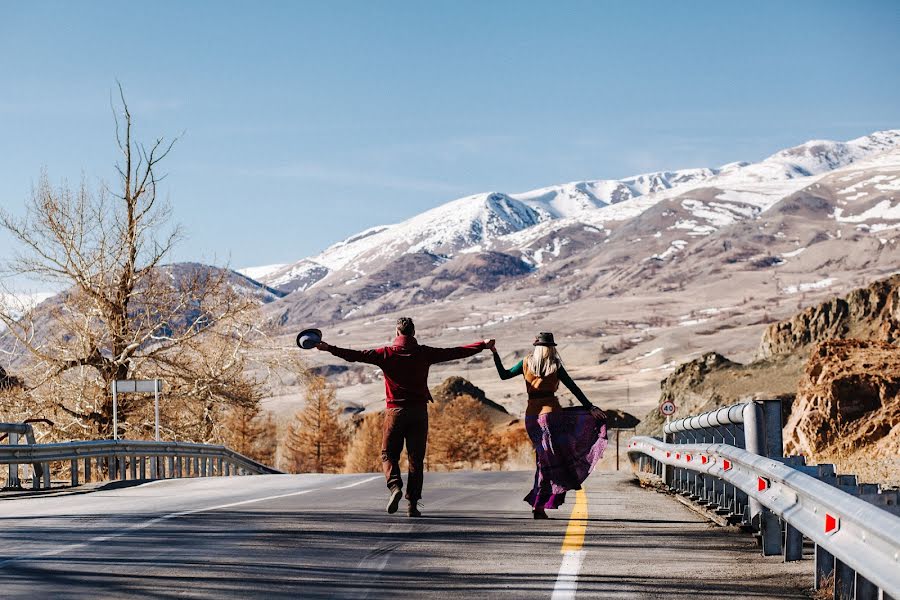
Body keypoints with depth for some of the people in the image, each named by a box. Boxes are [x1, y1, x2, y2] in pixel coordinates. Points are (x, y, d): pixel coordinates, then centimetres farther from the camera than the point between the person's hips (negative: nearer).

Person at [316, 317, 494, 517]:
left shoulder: (386, 353, -2)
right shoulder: (424, 353, 2)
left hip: (395, 410, -1)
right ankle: (413, 504, 3)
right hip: (419, 410, 1)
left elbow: (356, 355, -6)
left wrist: (328, 348, -1)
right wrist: (483, 345, 18)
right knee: (416, 458, 6)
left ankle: (395, 486, -16)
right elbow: (456, 352, 7)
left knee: (389, 454, 10)